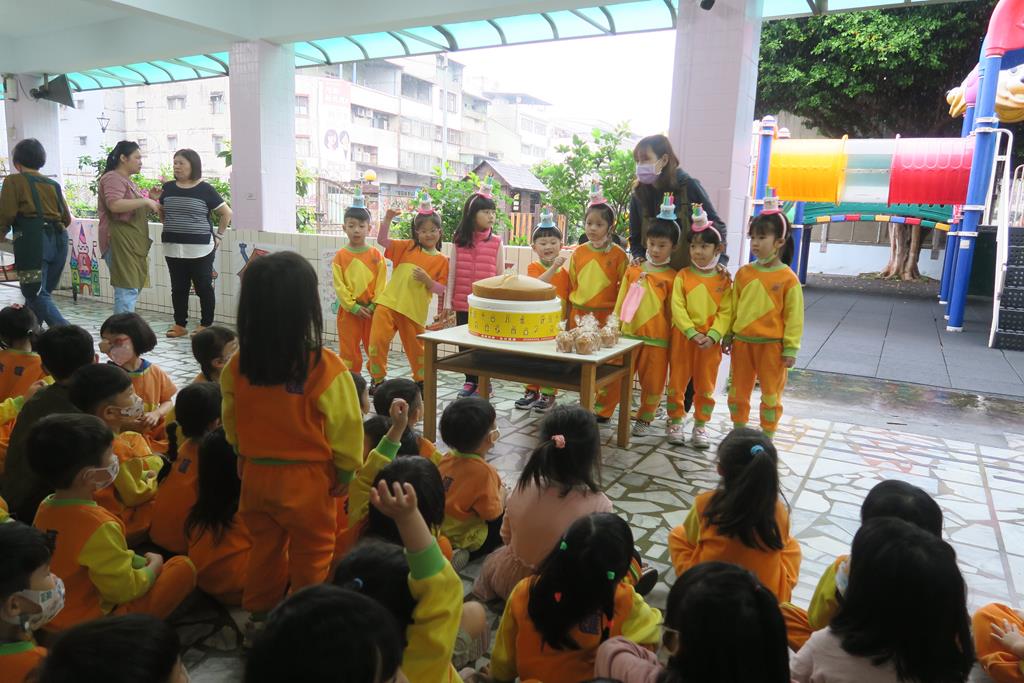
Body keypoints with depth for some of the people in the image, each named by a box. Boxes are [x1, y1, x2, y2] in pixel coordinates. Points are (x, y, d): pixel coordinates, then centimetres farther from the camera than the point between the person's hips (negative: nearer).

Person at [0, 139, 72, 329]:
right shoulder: (53, 184, 17)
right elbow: (67, 218, 15)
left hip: (33, 241, -6)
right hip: (59, 241, 6)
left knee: (36, 294, -6)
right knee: (40, 292, 15)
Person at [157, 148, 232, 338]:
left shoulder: (204, 189, -4)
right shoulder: (168, 187, 8)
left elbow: (226, 213, 0)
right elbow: (161, 211, 24)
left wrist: (218, 235, 1)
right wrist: (170, 227, 14)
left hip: (200, 249, -4)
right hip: (173, 248, 4)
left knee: (203, 287, 1)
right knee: (178, 288, 9)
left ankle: (206, 325, 11)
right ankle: (179, 324, 18)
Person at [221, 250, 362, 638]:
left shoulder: (238, 365, -9)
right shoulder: (325, 367, -24)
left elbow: (231, 425, 4)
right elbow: (345, 430, -16)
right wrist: (346, 472, 0)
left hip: (255, 475, 5)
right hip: (307, 479, -4)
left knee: (265, 546, 23)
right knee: (311, 555, 14)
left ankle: (260, 615, 39)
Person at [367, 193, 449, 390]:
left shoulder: (441, 260, 3)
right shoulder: (407, 247, 8)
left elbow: (441, 290, 1)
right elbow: (382, 241, 1)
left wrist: (427, 280, -15)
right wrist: (388, 219, -11)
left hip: (414, 311, -1)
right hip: (388, 303, 1)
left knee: (416, 349, 11)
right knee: (377, 340, -9)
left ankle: (421, 381, 32)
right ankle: (378, 379, 8)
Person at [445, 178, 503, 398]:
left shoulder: (496, 242, -2)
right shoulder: (459, 241, 2)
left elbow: (501, 275, 2)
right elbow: (452, 273, 5)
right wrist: (448, 301, 2)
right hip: (462, 303, 2)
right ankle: (470, 380, 26)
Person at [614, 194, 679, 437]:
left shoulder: (671, 277, -3)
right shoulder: (633, 270, 7)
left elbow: (673, 310, -1)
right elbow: (621, 301, 10)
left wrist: (673, 339, -1)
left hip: (656, 338, -2)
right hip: (628, 335, 2)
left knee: (652, 381, 8)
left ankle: (645, 419, 25)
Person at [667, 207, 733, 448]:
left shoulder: (723, 280, 0)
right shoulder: (683, 276, -2)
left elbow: (726, 312, -4)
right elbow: (677, 308, -8)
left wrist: (713, 335, -18)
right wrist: (692, 333, -18)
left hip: (710, 339, 0)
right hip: (682, 336, 0)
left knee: (705, 384, 9)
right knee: (678, 381, 8)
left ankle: (700, 425, 22)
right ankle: (675, 422, 21)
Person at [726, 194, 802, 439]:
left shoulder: (788, 278, -10)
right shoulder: (744, 273, 1)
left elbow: (794, 315, -8)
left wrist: (790, 348, -9)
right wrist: (728, 336, 8)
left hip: (771, 344, -4)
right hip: (742, 342, 4)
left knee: (771, 393, 9)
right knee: (738, 390, 14)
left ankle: (767, 438, 22)